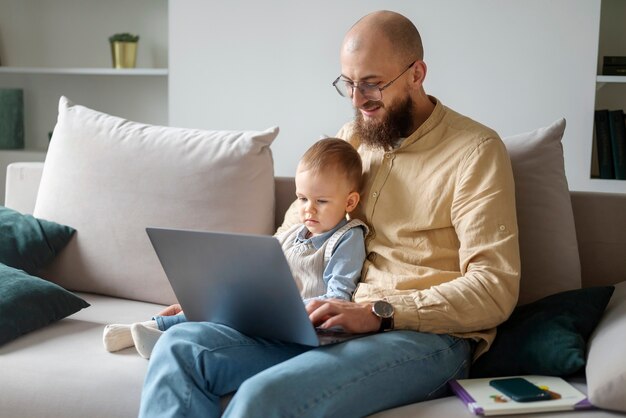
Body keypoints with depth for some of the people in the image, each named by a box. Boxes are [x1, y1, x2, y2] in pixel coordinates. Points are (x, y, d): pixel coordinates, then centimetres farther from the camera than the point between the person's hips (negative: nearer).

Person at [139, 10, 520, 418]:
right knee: (180, 347, -15)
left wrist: (377, 313, -22)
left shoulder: (474, 150, -6)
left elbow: (495, 287, -13)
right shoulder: (352, 138, 15)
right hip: (333, 322, 6)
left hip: (425, 335, -6)